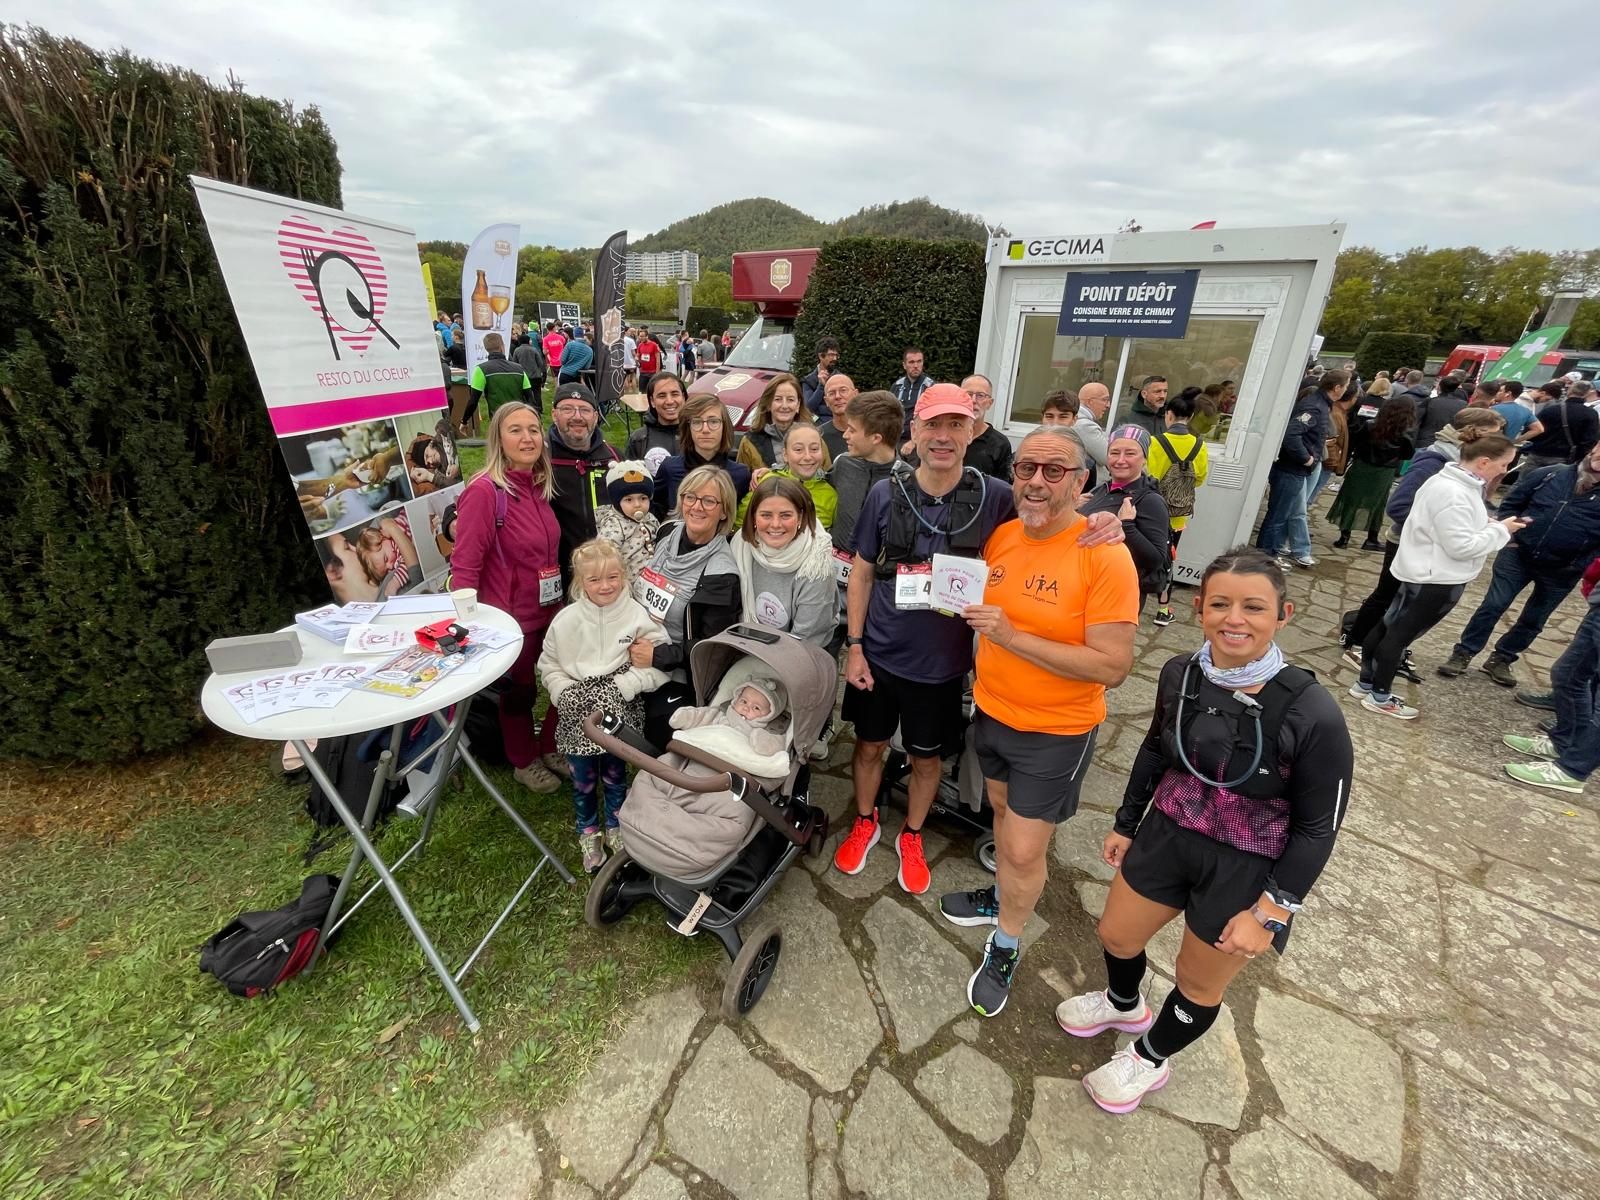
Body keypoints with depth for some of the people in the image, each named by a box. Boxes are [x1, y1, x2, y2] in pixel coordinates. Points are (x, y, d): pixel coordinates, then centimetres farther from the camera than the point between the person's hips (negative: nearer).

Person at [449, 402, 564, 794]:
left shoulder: (539, 485, 3)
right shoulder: (484, 490, -20)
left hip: (548, 609, 7)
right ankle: (525, 762, 38)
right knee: (519, 690, 14)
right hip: (511, 615, -7)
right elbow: (465, 566, -20)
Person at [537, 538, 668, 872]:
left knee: (615, 775, 17)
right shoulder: (566, 620, -5)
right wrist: (564, 692, -11)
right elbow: (549, 665, 5)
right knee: (582, 780, 14)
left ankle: (615, 827, 42)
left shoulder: (637, 616, -12)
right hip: (578, 715, 1)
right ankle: (588, 833, 39)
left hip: (619, 713, -1)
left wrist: (623, 686, -20)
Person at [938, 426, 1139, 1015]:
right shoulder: (999, 535, -3)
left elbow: (1113, 667, -24)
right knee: (1003, 811, 25)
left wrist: (1014, 638, -30)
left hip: (1057, 732, -6)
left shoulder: (1105, 556, -22)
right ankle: (1003, 896, 51)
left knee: (1024, 850, 5)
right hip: (991, 711, 6)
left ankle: (1005, 946, 33)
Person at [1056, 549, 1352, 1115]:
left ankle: (1150, 1060, 50)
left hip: (1245, 869, -4)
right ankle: (1125, 1004, 57)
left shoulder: (1312, 713, -26)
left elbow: (1318, 826, -14)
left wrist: (1270, 910, -12)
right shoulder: (1181, 672, -13)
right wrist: (1125, 824, 11)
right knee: (1116, 935, 23)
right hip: (1166, 834, 4)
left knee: (1199, 983, 20)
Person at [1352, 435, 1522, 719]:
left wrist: (1486, 524, 4)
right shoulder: (1454, 495, -25)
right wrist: (1500, 529, -11)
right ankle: (1380, 697, 13)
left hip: (1422, 571, 10)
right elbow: (1462, 546, -24)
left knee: (1388, 628, 16)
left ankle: (1366, 683, 29)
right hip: (1437, 579, -10)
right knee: (1400, 634, 1)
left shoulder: (1447, 480, 5)